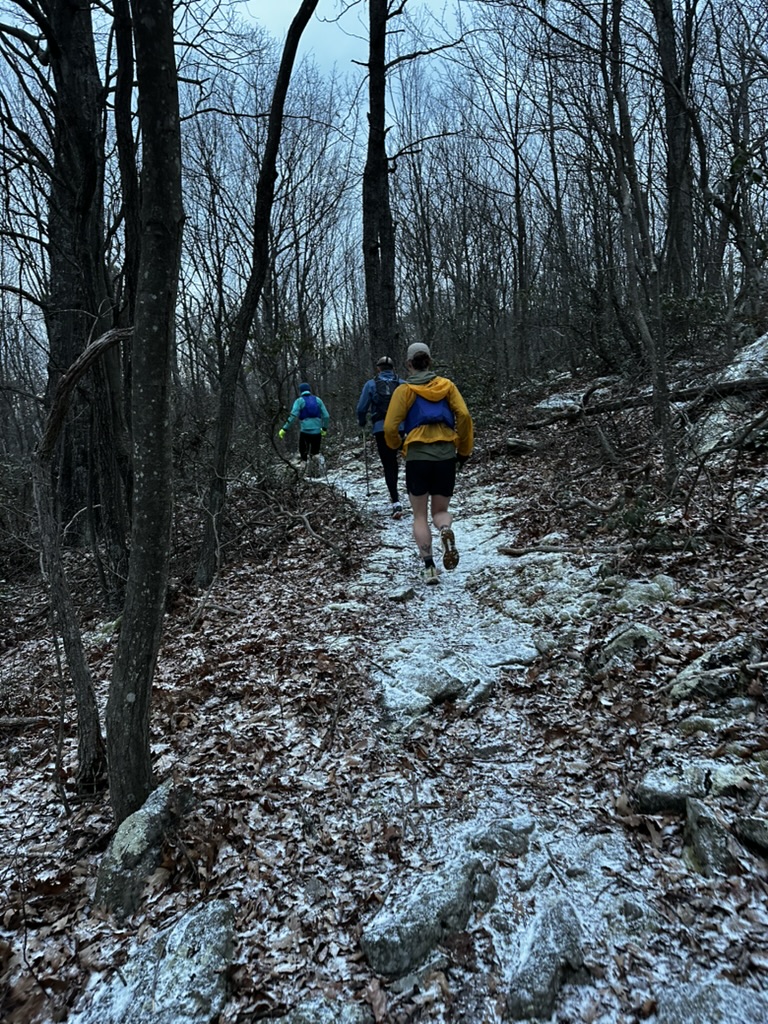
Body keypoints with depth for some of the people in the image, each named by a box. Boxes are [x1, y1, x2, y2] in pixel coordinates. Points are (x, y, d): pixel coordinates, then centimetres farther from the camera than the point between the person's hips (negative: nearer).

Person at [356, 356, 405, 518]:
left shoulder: (371, 384, 3)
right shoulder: (402, 384, 6)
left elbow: (361, 408, 1)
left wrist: (362, 422, 20)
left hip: (381, 429, -2)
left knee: (388, 464, 1)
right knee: (393, 460, 23)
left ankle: (396, 502, -12)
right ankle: (394, 494, 36)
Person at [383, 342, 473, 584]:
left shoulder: (404, 390, 1)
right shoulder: (446, 385, 7)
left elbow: (390, 427, -4)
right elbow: (464, 416, -3)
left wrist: (395, 444, 17)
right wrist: (465, 449, 8)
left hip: (417, 457, -2)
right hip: (446, 456, 2)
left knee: (420, 515, 12)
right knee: (440, 510, 17)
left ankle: (429, 567, 2)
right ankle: (446, 531, -18)